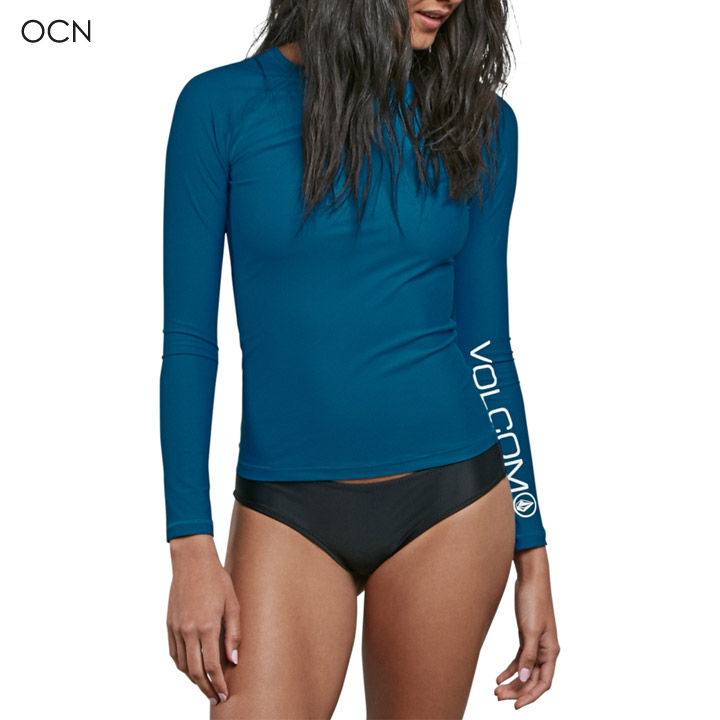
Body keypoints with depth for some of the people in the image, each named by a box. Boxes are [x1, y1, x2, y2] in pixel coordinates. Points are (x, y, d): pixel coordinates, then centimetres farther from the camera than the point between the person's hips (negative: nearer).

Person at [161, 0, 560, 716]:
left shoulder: (478, 120, 3)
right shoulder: (223, 104, -3)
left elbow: (485, 344, 7)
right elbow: (188, 341, -3)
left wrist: (531, 550, 7)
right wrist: (191, 548, -8)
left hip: (450, 498, 2)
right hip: (289, 514, -1)